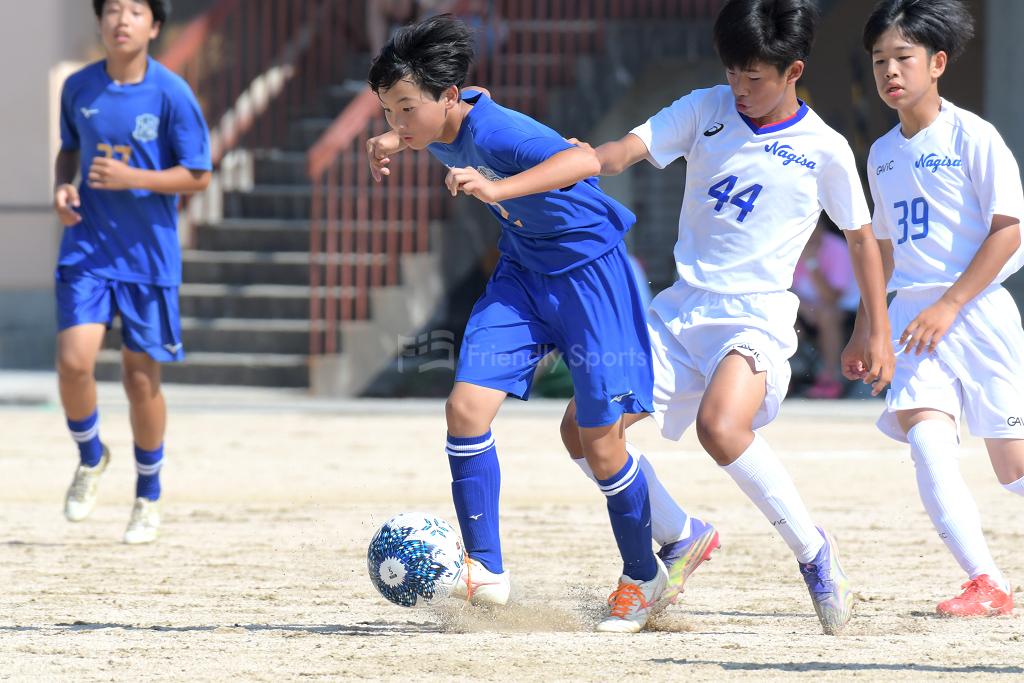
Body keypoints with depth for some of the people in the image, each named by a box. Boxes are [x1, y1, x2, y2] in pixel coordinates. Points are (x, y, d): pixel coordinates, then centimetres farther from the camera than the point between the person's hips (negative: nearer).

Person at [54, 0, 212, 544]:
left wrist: (133, 178, -20)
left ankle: (148, 498, 24)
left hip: (149, 253, -2)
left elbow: (198, 175, -6)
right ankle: (90, 457, 15)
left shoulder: (171, 94, -9)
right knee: (73, 361, -15)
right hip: (86, 248, 2)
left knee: (141, 377, 4)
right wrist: (62, 187, -2)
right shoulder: (78, 87, 2)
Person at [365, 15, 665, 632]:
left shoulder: (495, 131, -31)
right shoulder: (439, 125, -7)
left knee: (599, 441, -2)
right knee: (467, 406, -10)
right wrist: (394, 143, -1)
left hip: (590, 271, -7)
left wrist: (497, 188, -61)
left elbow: (583, 160, -49)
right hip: (523, 273, 7)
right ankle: (485, 572, -4)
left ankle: (643, 577, 20)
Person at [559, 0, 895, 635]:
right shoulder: (706, 110, 4)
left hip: (758, 314, -5)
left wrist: (876, 331, 11)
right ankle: (684, 537, 16)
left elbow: (861, 236, 10)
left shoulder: (824, 149, -2)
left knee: (721, 424, -34)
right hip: (683, 308, 5)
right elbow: (627, 149, -7)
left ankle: (813, 550, -13)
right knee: (584, 428, -6)